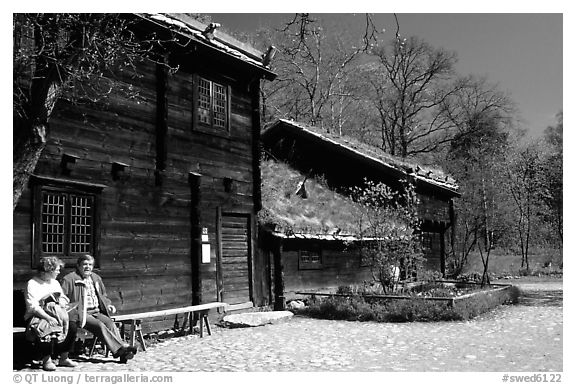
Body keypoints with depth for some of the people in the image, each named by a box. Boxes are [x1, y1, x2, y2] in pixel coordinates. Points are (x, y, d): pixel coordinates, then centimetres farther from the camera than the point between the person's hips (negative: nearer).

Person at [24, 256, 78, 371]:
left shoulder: (55, 283, 17)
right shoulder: (32, 284, -6)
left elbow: (63, 299, 17)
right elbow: (33, 307, -16)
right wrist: (48, 318, -28)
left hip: (55, 315, 6)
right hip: (37, 317, -6)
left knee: (72, 326, -20)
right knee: (47, 329, -37)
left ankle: (64, 358, -7)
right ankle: (46, 360, -18)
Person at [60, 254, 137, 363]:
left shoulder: (96, 278, 22)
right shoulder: (69, 279, 2)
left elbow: (103, 296, 32)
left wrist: (108, 304, 12)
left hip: (96, 311, 6)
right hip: (80, 313, -5)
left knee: (110, 323, -23)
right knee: (100, 325, -30)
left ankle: (122, 349, -37)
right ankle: (119, 349, -37)